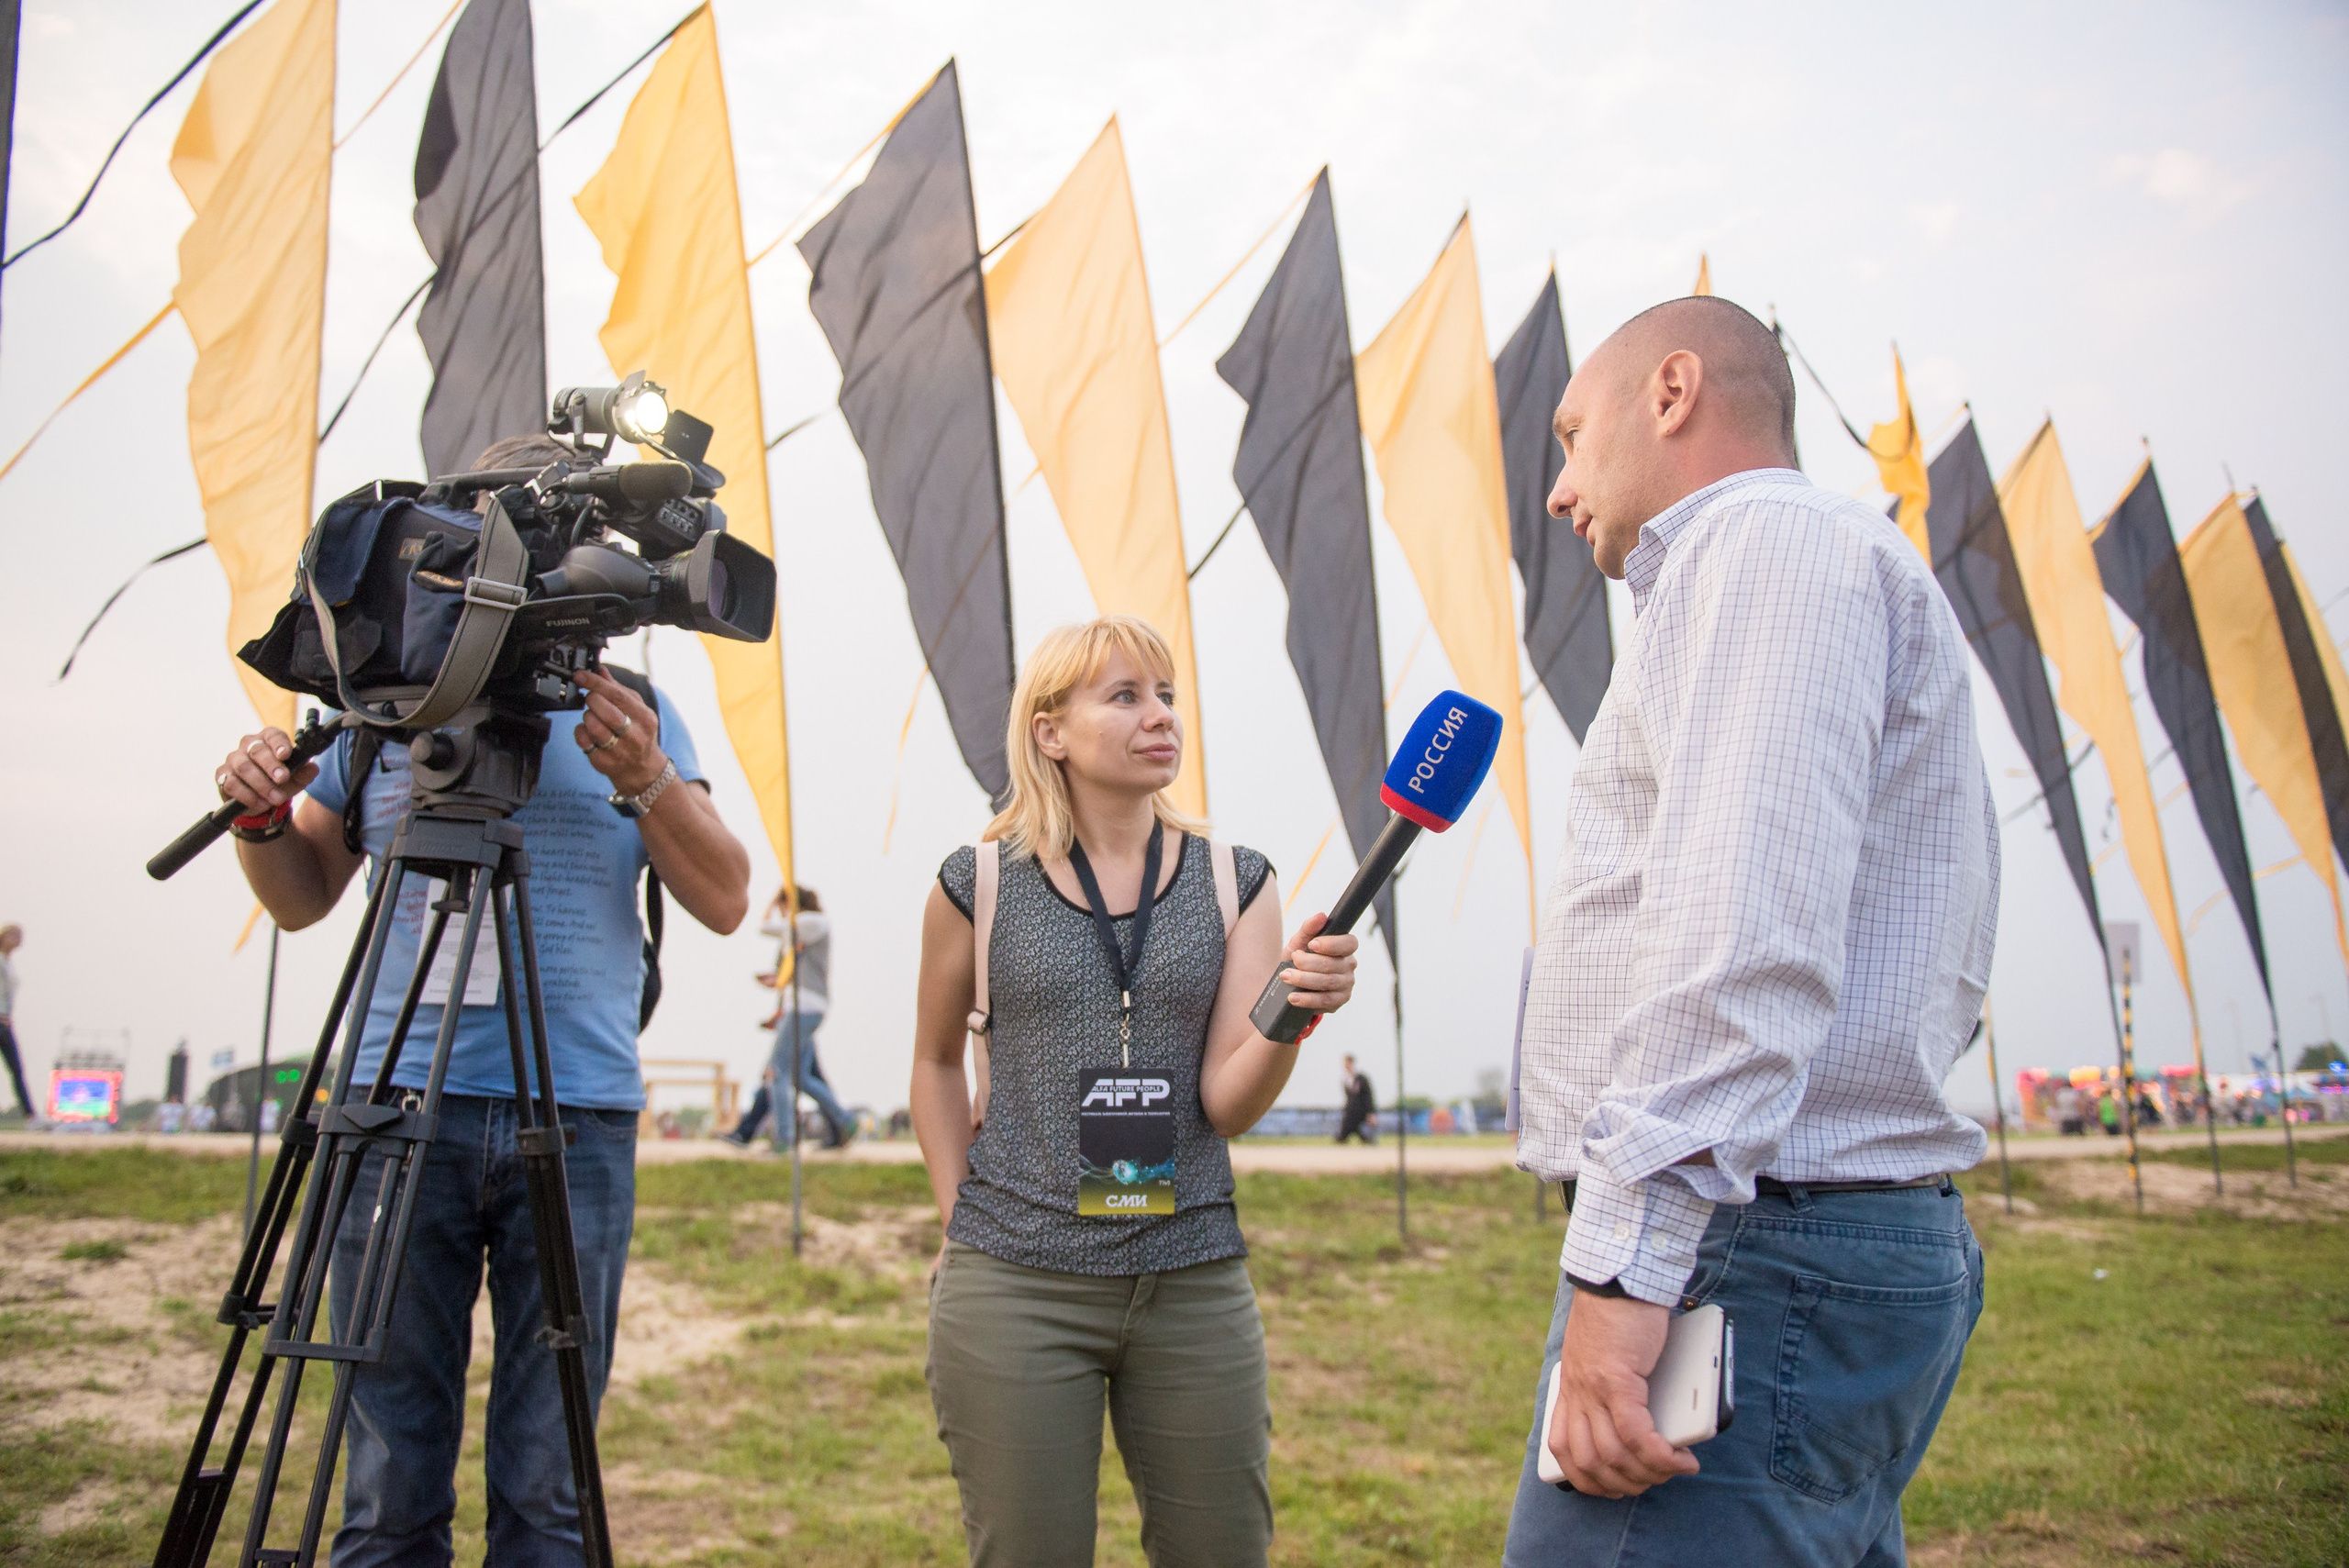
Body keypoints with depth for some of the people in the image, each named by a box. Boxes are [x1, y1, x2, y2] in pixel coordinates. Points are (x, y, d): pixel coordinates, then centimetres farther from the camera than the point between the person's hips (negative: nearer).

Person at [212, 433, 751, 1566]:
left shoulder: (634, 712, 9)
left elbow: (724, 902, 2)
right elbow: (304, 898, 17)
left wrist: (653, 782, -14)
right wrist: (264, 818, -3)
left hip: (579, 1118, 0)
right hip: (398, 1103, 1)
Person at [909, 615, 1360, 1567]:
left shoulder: (1235, 884, 3)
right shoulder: (981, 883, -2)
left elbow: (1229, 1101, -5)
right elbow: (936, 1060, 13)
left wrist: (1293, 1015, -24)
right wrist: (959, 1223, 6)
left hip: (1195, 1283, 2)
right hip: (1014, 1285, -2)